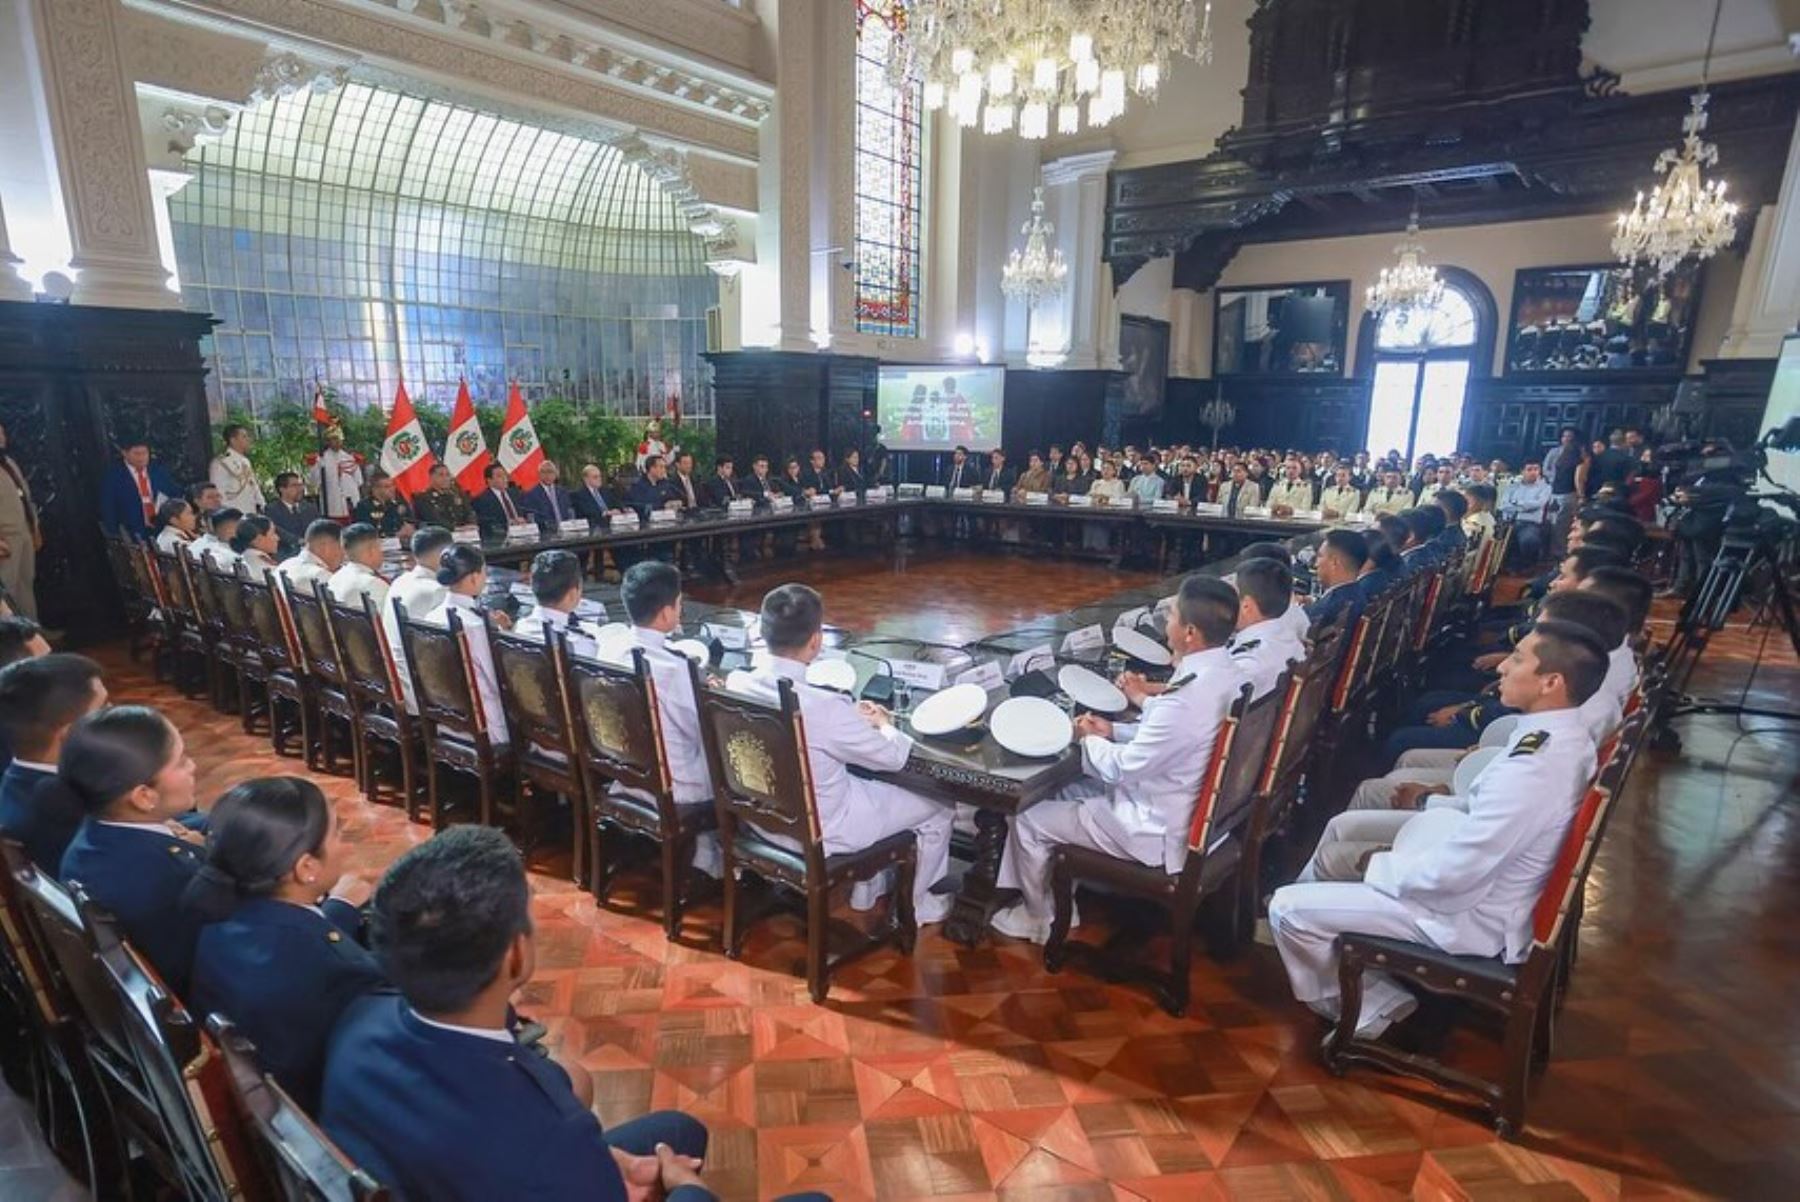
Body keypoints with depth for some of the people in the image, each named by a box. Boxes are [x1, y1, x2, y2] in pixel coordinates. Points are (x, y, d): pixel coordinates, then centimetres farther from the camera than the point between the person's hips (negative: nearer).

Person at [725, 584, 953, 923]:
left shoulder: (736, 683, -14)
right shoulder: (824, 707, -34)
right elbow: (894, 757, -17)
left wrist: (851, 717, 6)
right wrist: (883, 724, 5)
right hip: (816, 833, -7)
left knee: (863, 777, 33)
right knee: (938, 809, 13)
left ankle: (866, 895, 45)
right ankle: (920, 906, 36)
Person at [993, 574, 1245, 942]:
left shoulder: (1187, 698, -33)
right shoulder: (1226, 673, -5)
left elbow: (1120, 769, -22)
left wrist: (1091, 739, -3)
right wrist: (1115, 731, 3)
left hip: (1161, 832, -9)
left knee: (1030, 822, 2)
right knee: (1068, 794, 22)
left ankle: (1039, 920, 25)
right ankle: (1057, 899, 31)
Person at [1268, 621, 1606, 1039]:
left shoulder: (1534, 769, -33)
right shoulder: (1564, 736, -3)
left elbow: (1451, 873, -28)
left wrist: (1375, 865, -13)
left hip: (1469, 912, -10)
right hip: (1488, 871, 10)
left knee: (1288, 909, -12)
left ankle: (1371, 1007, 10)